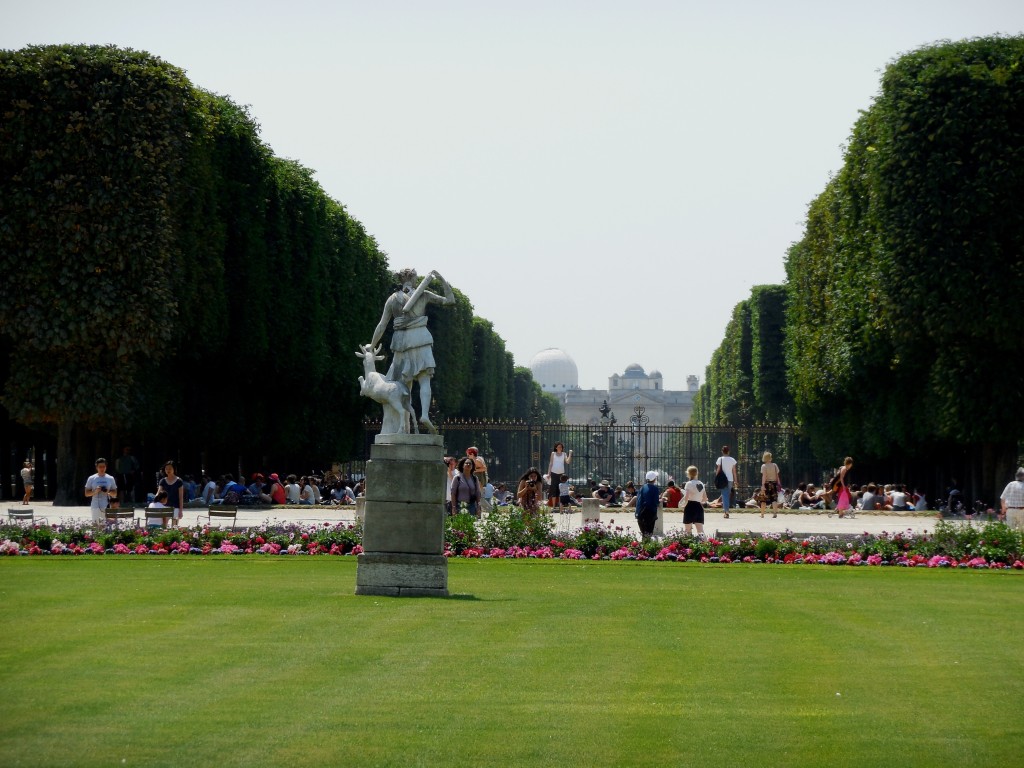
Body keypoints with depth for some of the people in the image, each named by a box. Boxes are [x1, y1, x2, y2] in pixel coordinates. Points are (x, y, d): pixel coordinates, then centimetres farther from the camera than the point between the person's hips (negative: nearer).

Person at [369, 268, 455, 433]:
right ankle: (425, 415, -31)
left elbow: (381, 326, 5)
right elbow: (450, 300, 3)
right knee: (424, 380, -8)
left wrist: (371, 347, 10)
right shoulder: (422, 294, 3)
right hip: (420, 338, -2)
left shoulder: (392, 299, 8)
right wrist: (442, 279, 7)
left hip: (401, 342, 3)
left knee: (405, 383, 12)